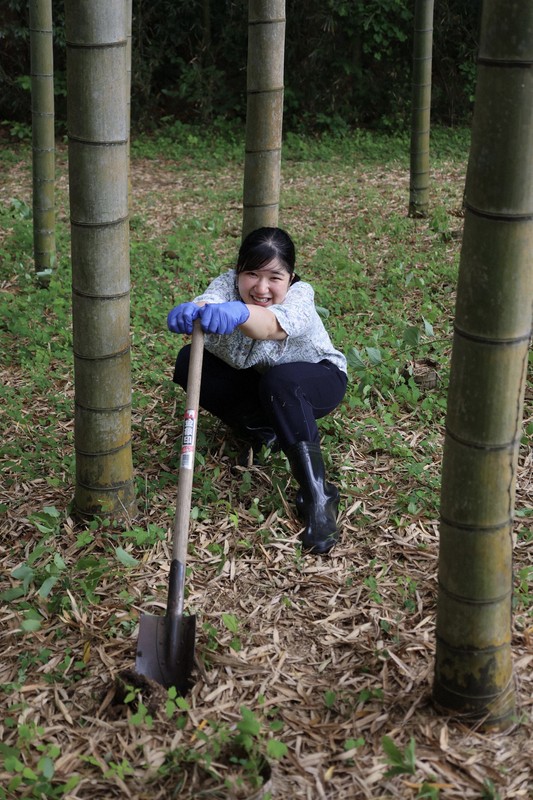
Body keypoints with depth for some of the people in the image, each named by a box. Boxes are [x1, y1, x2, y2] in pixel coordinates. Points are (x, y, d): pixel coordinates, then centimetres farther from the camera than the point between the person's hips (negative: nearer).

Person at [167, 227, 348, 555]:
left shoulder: (299, 295, -31)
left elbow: (273, 325, -56)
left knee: (279, 380, -40)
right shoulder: (228, 284, -20)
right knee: (190, 361, -19)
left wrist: (238, 313, -78)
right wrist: (191, 311, -71)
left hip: (316, 378, -4)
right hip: (253, 380, 5)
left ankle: (317, 497, -36)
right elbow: (210, 300, -46)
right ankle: (264, 430, -9)